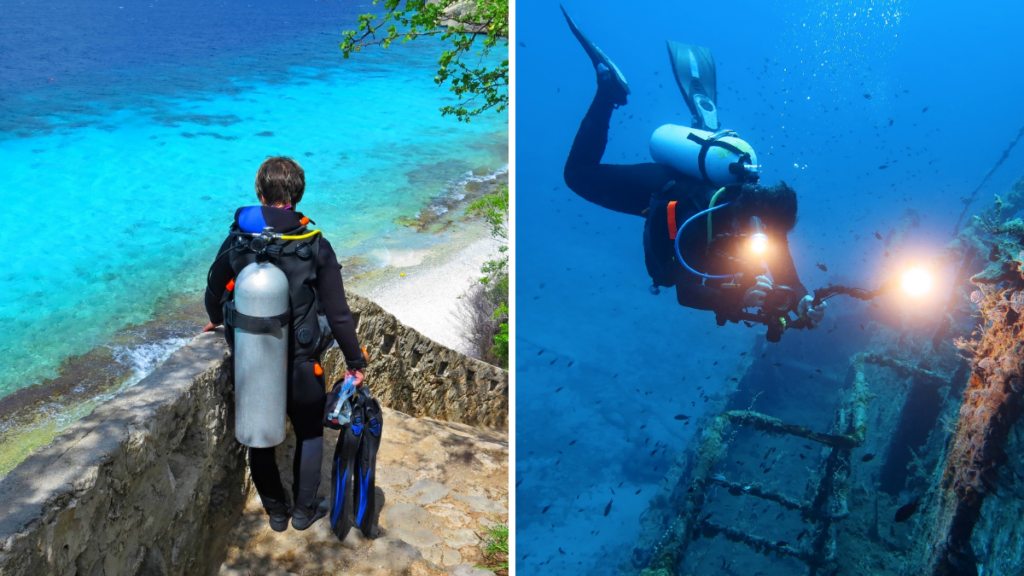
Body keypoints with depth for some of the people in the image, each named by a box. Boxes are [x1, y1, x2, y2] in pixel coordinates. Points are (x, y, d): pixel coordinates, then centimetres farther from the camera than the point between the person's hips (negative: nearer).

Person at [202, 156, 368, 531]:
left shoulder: (236, 241, -9)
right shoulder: (315, 246, -14)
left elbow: (214, 294, 6)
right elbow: (338, 314, -12)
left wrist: (216, 321, 30)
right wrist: (355, 362, 0)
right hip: (301, 365, -2)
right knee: (309, 435, 20)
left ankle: (276, 511, 34)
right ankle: (304, 510, 31)